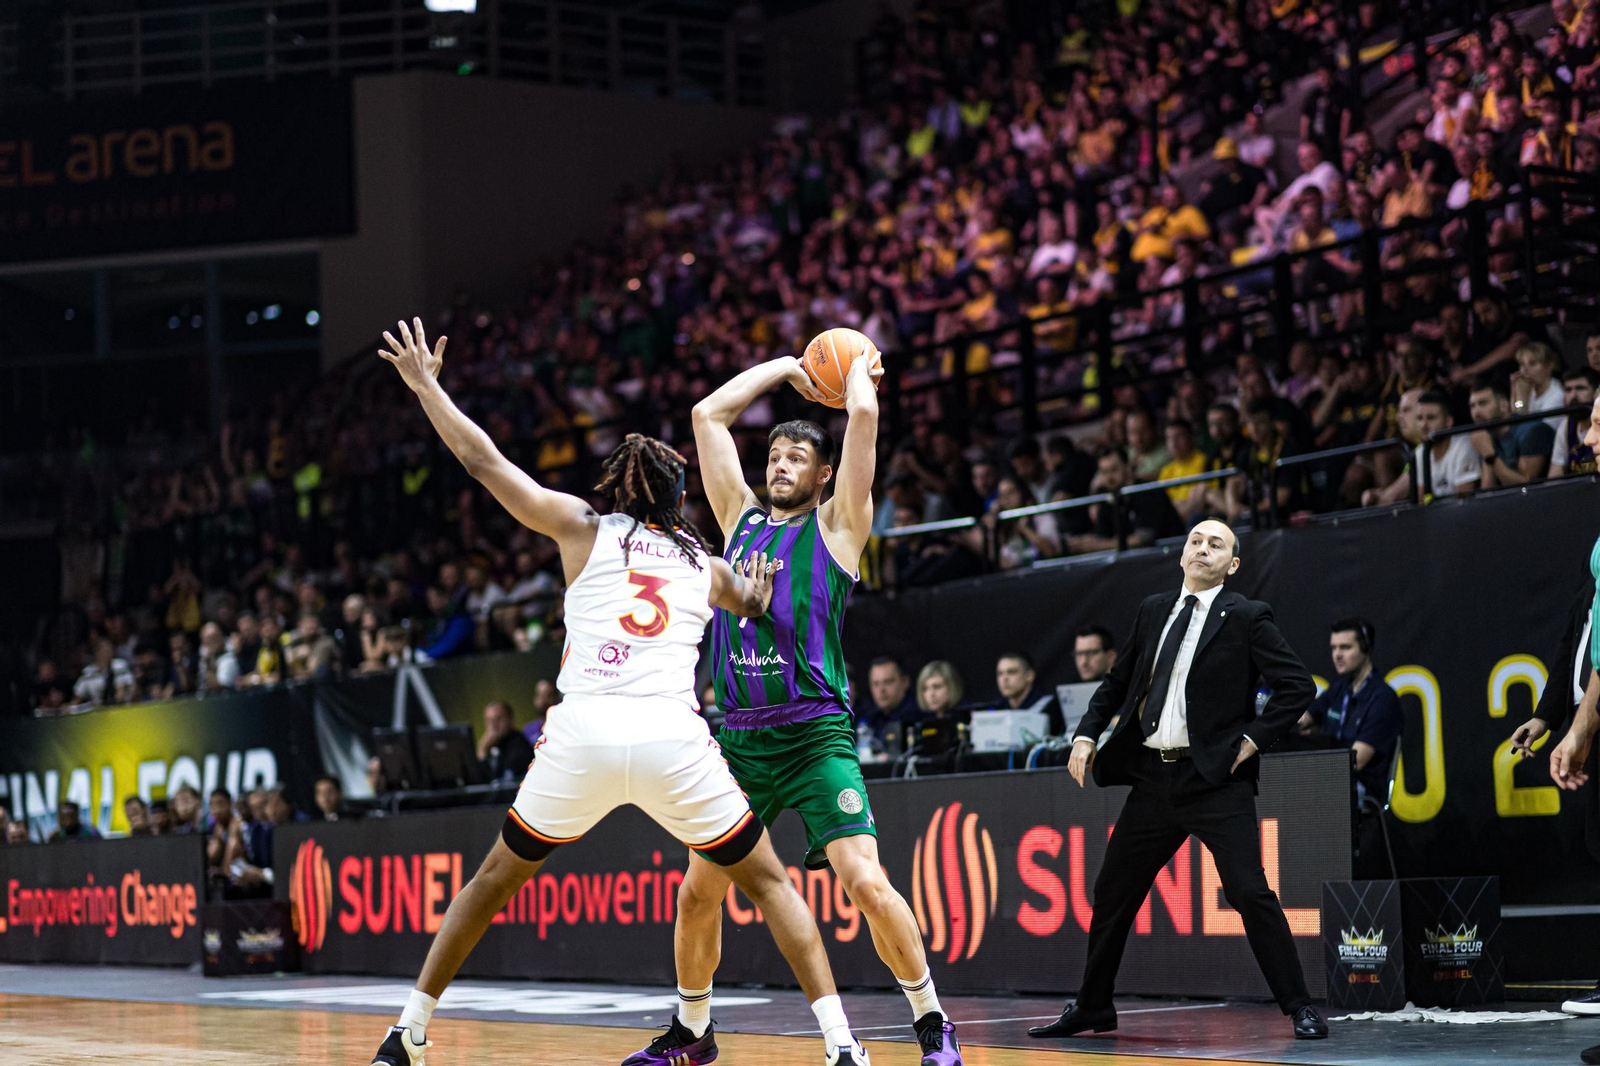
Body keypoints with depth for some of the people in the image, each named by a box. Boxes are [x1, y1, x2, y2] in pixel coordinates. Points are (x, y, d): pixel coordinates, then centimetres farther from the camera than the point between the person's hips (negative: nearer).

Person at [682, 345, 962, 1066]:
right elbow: (708, 414, 18)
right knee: (697, 893, 8)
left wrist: (860, 369, 15)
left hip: (816, 736, -5)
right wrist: (784, 367, 24)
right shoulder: (741, 518, 16)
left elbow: (864, 416, -5)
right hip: (740, 738, 5)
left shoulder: (837, 524, 5)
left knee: (867, 883, -17)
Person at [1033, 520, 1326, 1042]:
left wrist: (1254, 739, -12)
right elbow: (1117, 682, 20)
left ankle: (1300, 1008, -4)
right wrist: (1085, 735, 8)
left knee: (1251, 893, -13)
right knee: (1111, 893, 11)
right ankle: (1092, 1008, 26)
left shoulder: (1245, 618, -3)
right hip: (1154, 777, 6)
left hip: (1215, 778, -6)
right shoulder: (1153, 611, 13)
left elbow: (1298, 685, -7)